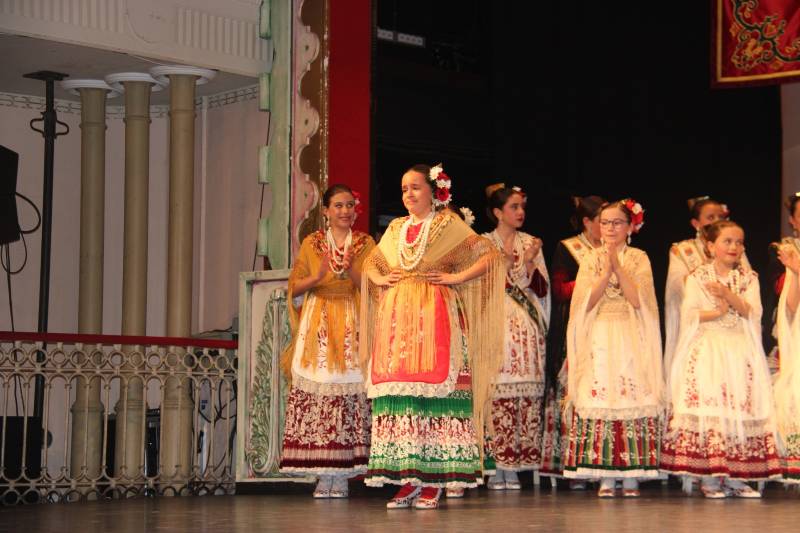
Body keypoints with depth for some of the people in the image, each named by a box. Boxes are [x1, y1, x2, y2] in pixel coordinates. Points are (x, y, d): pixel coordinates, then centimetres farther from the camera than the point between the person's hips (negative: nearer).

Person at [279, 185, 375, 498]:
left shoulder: (366, 244, 12)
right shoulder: (311, 244, 13)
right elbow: (294, 287, 8)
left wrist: (351, 272, -14)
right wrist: (318, 277, -10)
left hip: (352, 327, 0)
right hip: (317, 325, 0)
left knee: (350, 394, -10)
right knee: (316, 392, -10)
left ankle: (342, 475, -7)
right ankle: (323, 475, -7)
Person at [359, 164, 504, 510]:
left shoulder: (448, 224, 4)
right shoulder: (395, 229, 19)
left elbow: (489, 255, -1)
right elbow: (371, 263, 31)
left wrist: (457, 277, -9)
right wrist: (380, 279, 11)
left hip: (435, 316, -5)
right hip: (397, 317, 5)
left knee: (436, 390, -10)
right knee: (399, 392, -2)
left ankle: (433, 481, -7)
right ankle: (407, 480, 2)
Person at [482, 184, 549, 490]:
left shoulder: (531, 243, 16)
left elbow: (542, 289, 10)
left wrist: (529, 263, -6)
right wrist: (505, 264, -11)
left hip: (527, 327, 3)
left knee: (527, 395, -4)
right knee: (497, 394, -11)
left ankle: (514, 466, -1)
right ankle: (495, 467, -7)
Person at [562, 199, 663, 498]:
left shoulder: (639, 259, 8)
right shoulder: (591, 259, 11)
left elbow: (638, 300, -7)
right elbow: (587, 302, -2)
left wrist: (618, 266, -12)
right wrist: (607, 271, -11)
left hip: (631, 340, -1)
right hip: (599, 340, 1)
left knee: (633, 400, -8)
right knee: (598, 399, -8)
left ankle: (631, 474, -4)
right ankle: (604, 477, -4)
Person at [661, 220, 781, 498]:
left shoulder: (748, 277, 11)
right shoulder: (697, 277, 5)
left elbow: (753, 313, -3)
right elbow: (688, 315, -5)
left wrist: (729, 295, -16)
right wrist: (718, 313, -12)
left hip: (740, 351, 2)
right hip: (706, 350, -2)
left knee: (741, 407, -4)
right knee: (705, 403, -11)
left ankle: (734, 477, 0)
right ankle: (708, 477, -6)